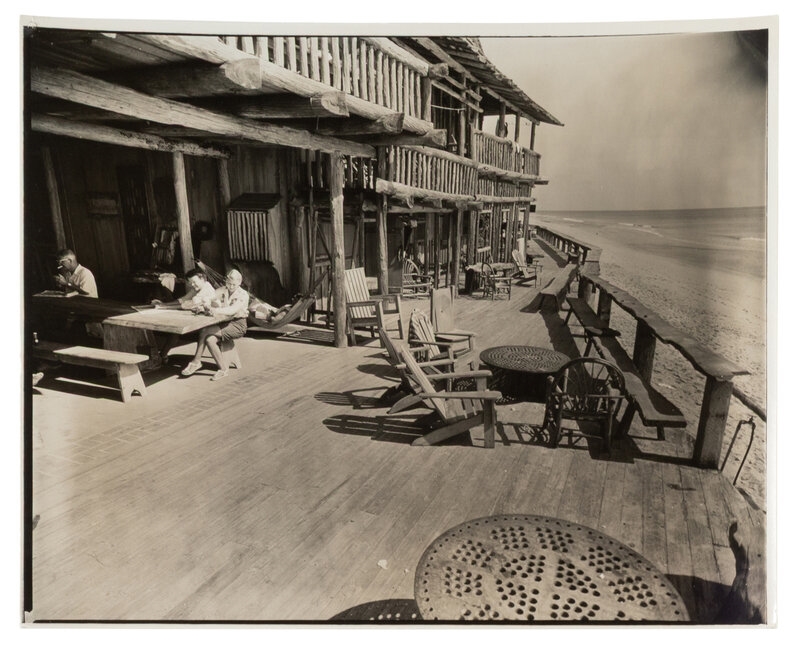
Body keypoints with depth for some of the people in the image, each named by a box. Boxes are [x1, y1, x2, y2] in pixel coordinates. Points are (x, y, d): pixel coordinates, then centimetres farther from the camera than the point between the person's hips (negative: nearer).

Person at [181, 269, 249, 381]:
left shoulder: (243, 295, -9)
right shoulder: (222, 290, 8)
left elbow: (232, 310, -26)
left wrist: (216, 311, -41)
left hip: (237, 325, -6)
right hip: (224, 323, 6)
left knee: (205, 331, -23)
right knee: (209, 339, -24)